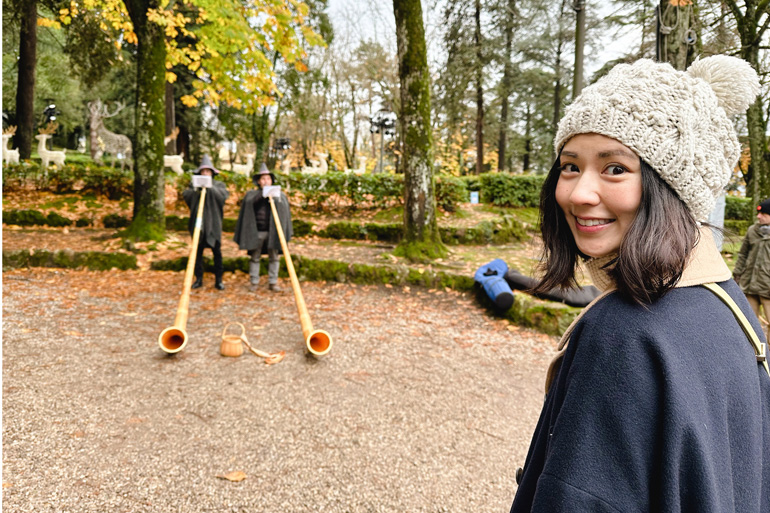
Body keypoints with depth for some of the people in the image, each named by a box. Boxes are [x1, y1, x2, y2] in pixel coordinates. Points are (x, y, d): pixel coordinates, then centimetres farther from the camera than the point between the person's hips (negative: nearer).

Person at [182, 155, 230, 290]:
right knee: (198, 252, 5)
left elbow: (223, 195, -10)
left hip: (213, 224, -1)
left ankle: (218, 280, 5)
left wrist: (210, 187, -21)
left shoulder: (219, 185, 9)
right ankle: (199, 279, 14)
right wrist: (195, 189, -19)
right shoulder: (195, 185, 12)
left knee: (217, 252, -2)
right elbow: (186, 195, -2)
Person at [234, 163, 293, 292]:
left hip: (273, 232, 1)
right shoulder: (251, 195, 9)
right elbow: (245, 214, 3)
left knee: (274, 257, 1)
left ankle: (273, 282, 9)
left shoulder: (279, 195, 11)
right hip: (256, 232, 0)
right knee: (255, 257, 5)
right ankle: (254, 282, 13)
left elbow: (285, 213, 4)